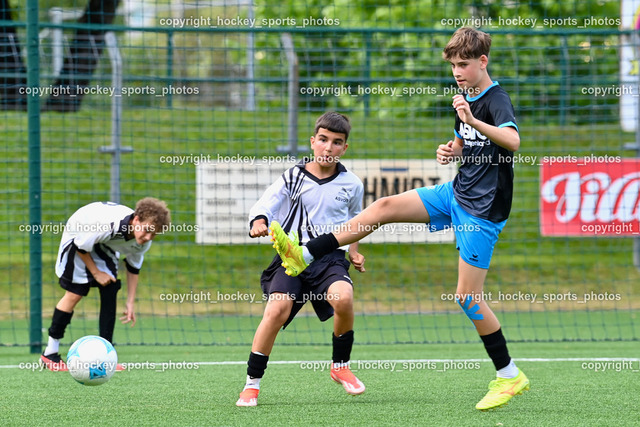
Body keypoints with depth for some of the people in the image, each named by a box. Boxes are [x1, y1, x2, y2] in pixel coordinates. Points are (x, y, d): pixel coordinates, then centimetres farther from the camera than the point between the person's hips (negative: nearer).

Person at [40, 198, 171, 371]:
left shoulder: (143, 241, -21)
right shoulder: (107, 224, -43)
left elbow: (133, 268, -2)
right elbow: (81, 247, -26)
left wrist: (130, 304, -2)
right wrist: (96, 273, -18)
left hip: (104, 246, 6)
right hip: (78, 238, -6)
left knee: (110, 291, -6)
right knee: (75, 293, -11)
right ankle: (50, 354, -2)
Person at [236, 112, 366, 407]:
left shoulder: (351, 185, 9)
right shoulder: (292, 178, 3)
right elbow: (264, 206, -3)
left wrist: (353, 251, 13)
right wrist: (259, 223, -24)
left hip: (330, 257, 1)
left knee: (343, 298, -31)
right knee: (277, 309, -25)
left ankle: (341, 366, -4)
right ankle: (252, 383, -10)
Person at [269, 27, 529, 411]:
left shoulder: (497, 100, -18)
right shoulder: (467, 99, 9)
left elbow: (513, 140, -38)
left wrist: (473, 120, -50)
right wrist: (450, 151, 3)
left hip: (482, 209, -9)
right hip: (457, 192, 9)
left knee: (468, 295, -8)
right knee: (384, 208, 1)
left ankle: (510, 377, 3)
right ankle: (304, 256, 5)